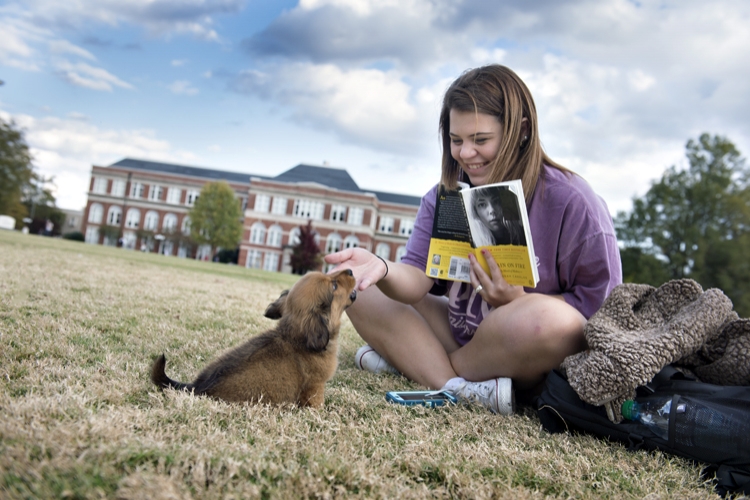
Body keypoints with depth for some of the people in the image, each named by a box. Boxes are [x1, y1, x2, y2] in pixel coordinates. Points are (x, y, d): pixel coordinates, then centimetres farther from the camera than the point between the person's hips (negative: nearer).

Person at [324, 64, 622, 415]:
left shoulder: (572, 203, -14)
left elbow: (603, 304, -15)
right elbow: (417, 280, -11)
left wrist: (517, 301, -27)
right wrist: (382, 269, -34)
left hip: (537, 360, -4)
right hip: (458, 333, 5)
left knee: (549, 319, -38)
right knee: (362, 292, -6)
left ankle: (409, 360, -15)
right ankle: (456, 387, -25)